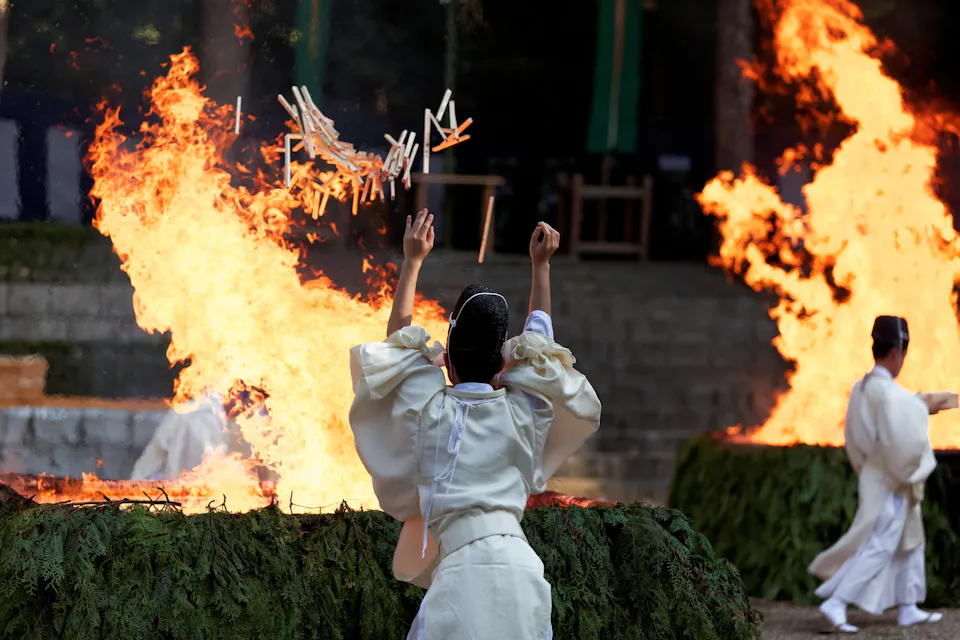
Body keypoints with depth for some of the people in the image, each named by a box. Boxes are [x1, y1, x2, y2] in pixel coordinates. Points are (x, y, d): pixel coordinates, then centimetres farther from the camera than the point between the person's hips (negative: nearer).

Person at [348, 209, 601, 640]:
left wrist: (413, 262, 33)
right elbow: (539, 343, 31)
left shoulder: (431, 412, 10)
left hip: (461, 569, -2)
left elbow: (399, 338, 25)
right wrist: (540, 266, 39)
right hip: (521, 568, 2)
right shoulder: (521, 413, 14)